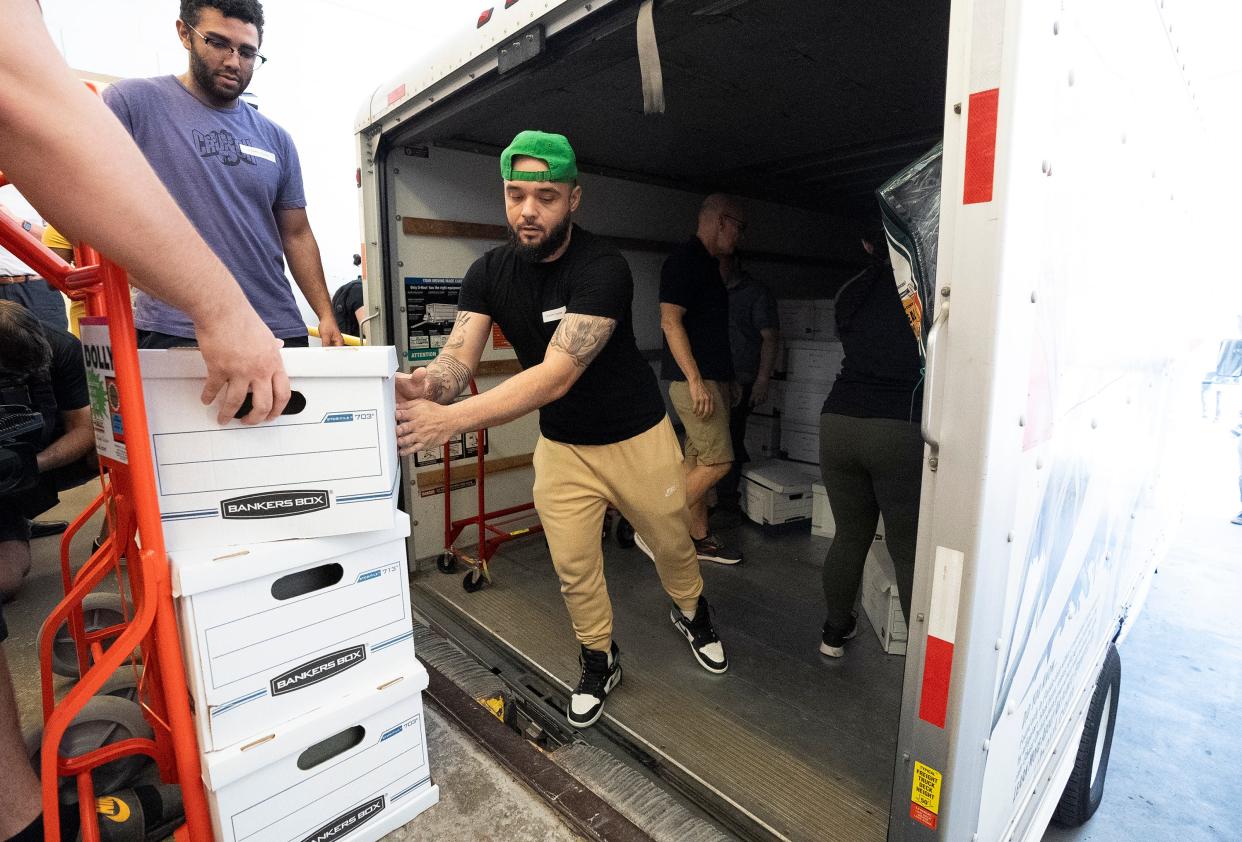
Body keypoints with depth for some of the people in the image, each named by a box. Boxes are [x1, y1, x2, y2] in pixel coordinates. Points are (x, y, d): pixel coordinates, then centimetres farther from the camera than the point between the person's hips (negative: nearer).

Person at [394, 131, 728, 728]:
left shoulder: (602, 269, -26)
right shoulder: (489, 273, -8)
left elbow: (557, 374, -37)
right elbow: (458, 356, -19)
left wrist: (450, 419, -47)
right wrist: (425, 387, -45)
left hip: (636, 437, -3)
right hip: (561, 445, 4)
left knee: (671, 543, 16)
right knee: (573, 565, 9)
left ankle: (691, 613, 50)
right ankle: (599, 663, 37)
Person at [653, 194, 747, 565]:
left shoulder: (707, 264, 20)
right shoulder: (684, 260, -10)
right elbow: (670, 322, -19)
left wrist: (728, 379, 24)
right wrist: (695, 380, -23)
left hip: (712, 379, 10)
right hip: (693, 379, -10)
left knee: (698, 461, 12)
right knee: (718, 462, -10)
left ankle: (700, 538, 21)